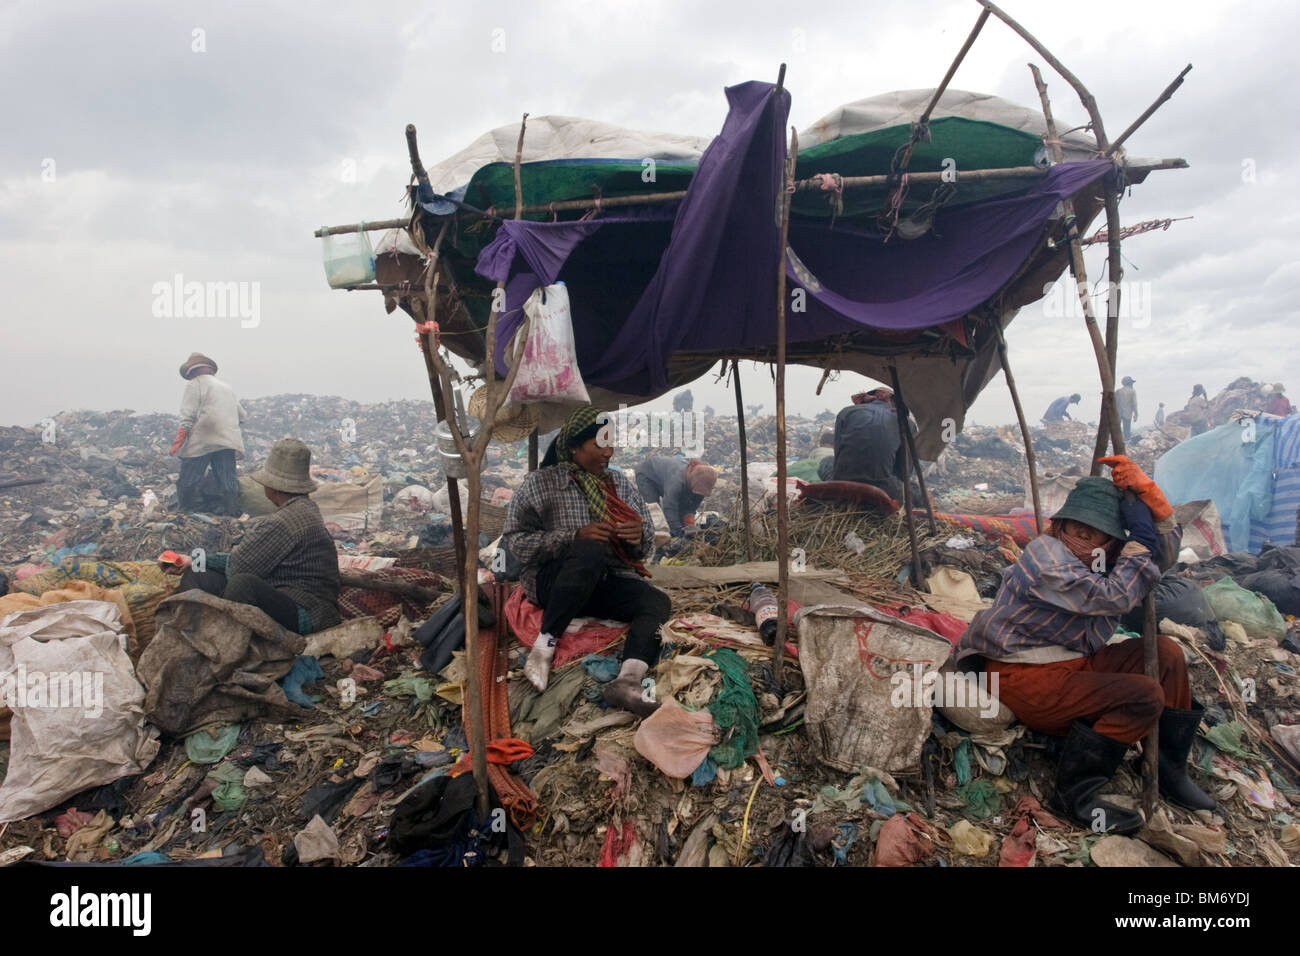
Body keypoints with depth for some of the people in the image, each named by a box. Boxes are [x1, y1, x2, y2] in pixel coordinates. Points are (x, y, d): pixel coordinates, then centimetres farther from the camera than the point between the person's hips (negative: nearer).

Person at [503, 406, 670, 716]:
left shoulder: (620, 484, 15)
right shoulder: (541, 483, 3)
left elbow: (646, 550, 18)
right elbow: (515, 540, -6)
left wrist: (639, 537, -9)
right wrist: (575, 536, -17)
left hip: (607, 584, 4)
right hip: (553, 581, -4)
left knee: (658, 602, -25)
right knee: (590, 551, -37)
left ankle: (627, 681, -43)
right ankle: (543, 647, -30)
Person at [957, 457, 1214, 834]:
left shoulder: (1103, 557, 10)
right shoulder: (1046, 557, -19)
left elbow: (1164, 550, 13)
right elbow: (1112, 597, -27)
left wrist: (1149, 493, -2)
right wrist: (1140, 537, -18)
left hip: (1075, 663, 10)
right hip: (1027, 677, -10)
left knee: (1167, 653, 3)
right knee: (1145, 695, -21)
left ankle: (1170, 770, 13)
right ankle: (1074, 792, -13)